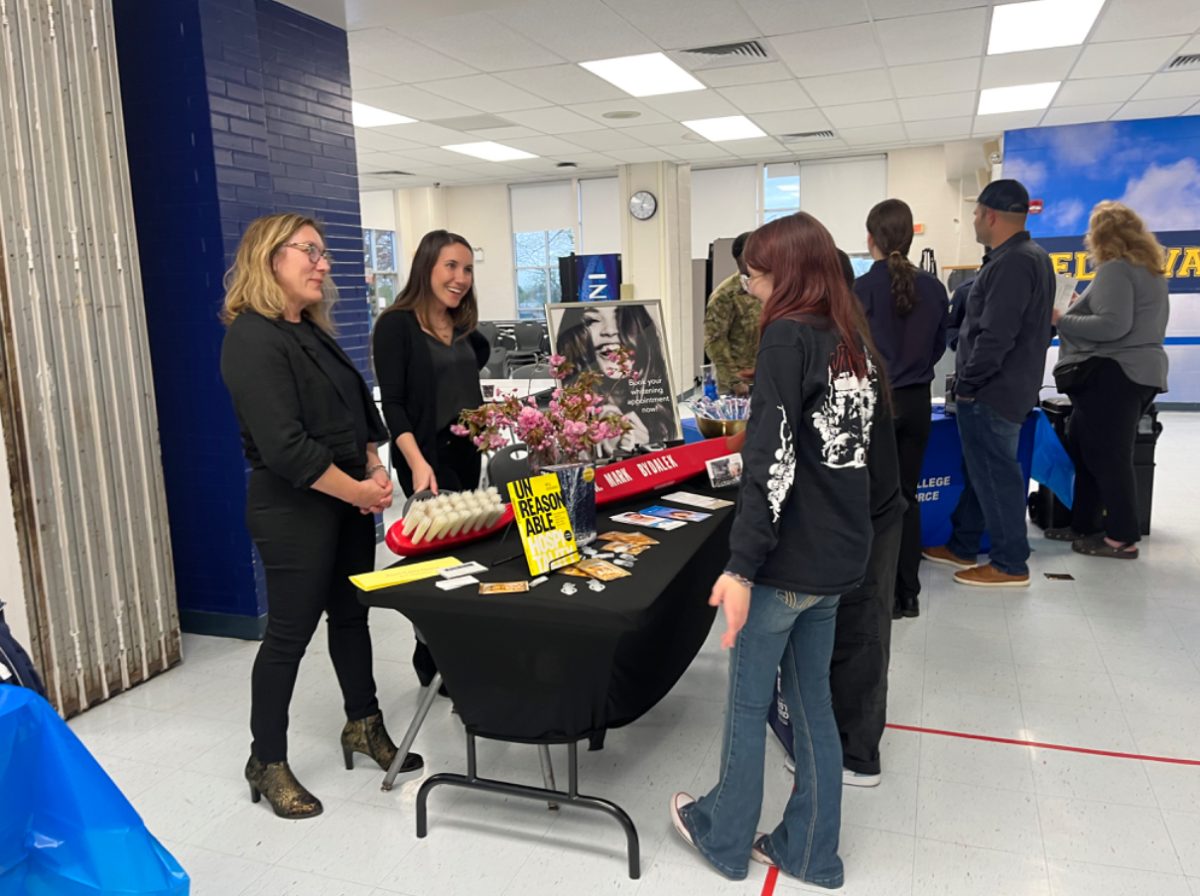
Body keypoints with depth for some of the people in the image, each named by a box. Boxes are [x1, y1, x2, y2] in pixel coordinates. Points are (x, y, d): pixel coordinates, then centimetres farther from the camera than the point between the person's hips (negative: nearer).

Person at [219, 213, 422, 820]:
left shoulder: (312, 331, 12)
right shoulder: (253, 339, -18)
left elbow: (356, 408, 17)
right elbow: (284, 444, -25)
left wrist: (374, 472, 2)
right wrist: (357, 491, -17)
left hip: (347, 499, 9)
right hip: (293, 510, -9)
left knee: (351, 614, 17)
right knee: (290, 633, 2)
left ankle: (364, 726, 34)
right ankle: (267, 763, 19)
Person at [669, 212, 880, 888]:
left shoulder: (787, 336, -14)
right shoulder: (853, 339, 11)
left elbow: (773, 462, -23)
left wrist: (741, 568, -25)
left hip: (790, 556, -8)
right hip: (839, 553, 8)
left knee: (749, 702, 9)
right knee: (812, 700, 17)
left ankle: (725, 838, 27)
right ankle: (811, 852, 28)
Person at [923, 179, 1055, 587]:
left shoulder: (1011, 263, -20)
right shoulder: (1030, 256, 15)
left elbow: (995, 336, -26)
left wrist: (968, 382, -15)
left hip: (992, 391, -11)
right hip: (1006, 385, 11)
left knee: (995, 475, -2)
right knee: (981, 470, 17)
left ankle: (1010, 565, 7)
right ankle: (962, 547, 29)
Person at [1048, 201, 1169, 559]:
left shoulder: (1115, 269, -13)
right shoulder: (1151, 269, 19)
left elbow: (1113, 325, -23)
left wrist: (1062, 320, -12)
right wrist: (1078, 312, 22)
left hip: (1112, 374, -10)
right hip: (1137, 371, 10)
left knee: (1107, 456, -5)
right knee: (1085, 448, 14)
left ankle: (1122, 538, 0)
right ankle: (1083, 525, 20)